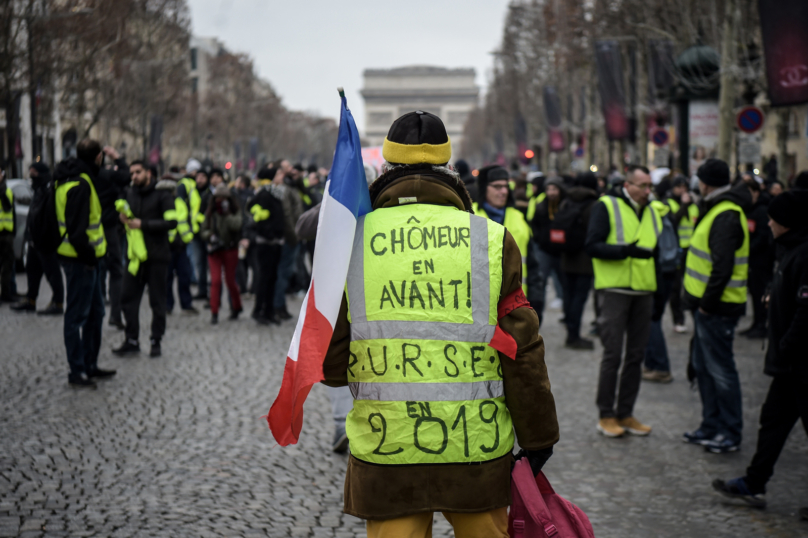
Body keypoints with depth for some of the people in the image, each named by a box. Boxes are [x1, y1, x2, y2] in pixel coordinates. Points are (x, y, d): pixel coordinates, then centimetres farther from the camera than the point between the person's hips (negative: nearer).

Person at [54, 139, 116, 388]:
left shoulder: (78, 178, 11)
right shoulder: (79, 185, -21)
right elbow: (76, 228, -24)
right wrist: (88, 255, -18)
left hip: (86, 258, 10)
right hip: (80, 261, -10)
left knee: (95, 312, 18)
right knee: (77, 315, -2)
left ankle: (90, 365, 28)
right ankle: (77, 372, 5)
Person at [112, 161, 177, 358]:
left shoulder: (162, 193, -7)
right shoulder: (130, 193, 11)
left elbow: (171, 222, -16)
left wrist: (143, 224, -18)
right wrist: (124, 218, 3)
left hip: (156, 255, -5)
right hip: (135, 255, 5)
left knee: (157, 301, 2)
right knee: (127, 297, 1)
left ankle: (156, 341, 12)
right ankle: (132, 340, 10)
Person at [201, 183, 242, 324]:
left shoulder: (235, 212, 0)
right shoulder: (211, 213, 8)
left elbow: (237, 225, -20)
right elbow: (203, 229, 12)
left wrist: (226, 213, -20)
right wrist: (210, 236, -7)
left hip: (230, 250, -2)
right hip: (214, 250, 2)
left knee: (230, 280, 5)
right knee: (215, 280, -9)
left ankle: (236, 307, 28)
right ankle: (214, 312, -8)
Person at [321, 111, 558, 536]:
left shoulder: (353, 241, -3)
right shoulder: (493, 241, -3)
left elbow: (329, 364, -1)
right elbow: (523, 353, -2)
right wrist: (538, 436, 9)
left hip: (386, 449, 0)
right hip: (477, 448, 1)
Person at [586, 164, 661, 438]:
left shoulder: (651, 211, 15)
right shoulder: (606, 207, -5)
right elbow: (592, 246, -13)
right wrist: (626, 251, -25)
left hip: (643, 291, 6)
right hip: (615, 289, -6)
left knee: (636, 355, 9)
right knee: (612, 355, -4)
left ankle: (625, 413, 18)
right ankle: (606, 415, 6)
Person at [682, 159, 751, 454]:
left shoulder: (726, 217, -19)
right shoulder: (717, 210, 14)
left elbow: (723, 266, -26)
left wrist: (707, 303, -20)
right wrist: (702, 303, 15)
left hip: (717, 307, -10)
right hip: (708, 304, 10)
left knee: (720, 369, -3)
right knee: (704, 366, 17)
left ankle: (730, 434, 6)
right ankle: (711, 426, 27)